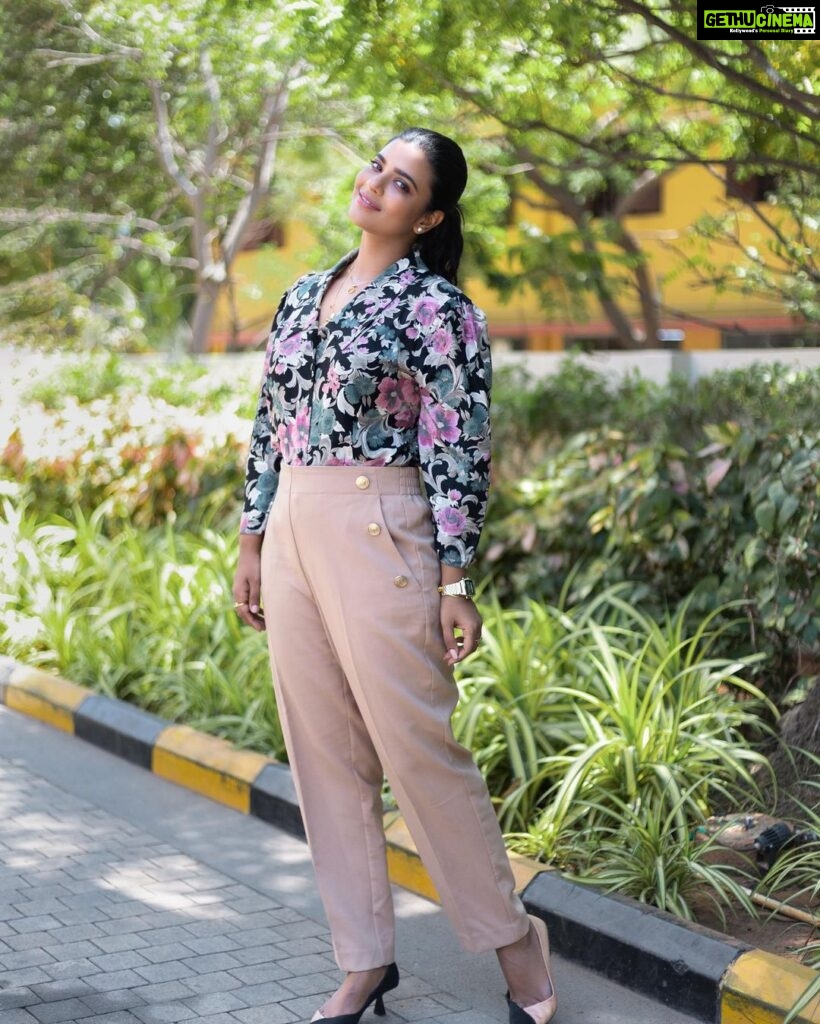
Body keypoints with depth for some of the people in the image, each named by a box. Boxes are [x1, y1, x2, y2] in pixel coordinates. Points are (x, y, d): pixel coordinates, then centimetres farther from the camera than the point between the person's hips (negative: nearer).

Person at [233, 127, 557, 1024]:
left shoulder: (435, 308, -7)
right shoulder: (304, 296, 13)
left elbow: (458, 449, -10)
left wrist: (455, 581, -14)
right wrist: (252, 539, 15)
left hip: (377, 533, -7)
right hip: (292, 532, 7)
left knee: (417, 748, -3)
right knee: (323, 754, 9)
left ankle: (512, 937, 15)